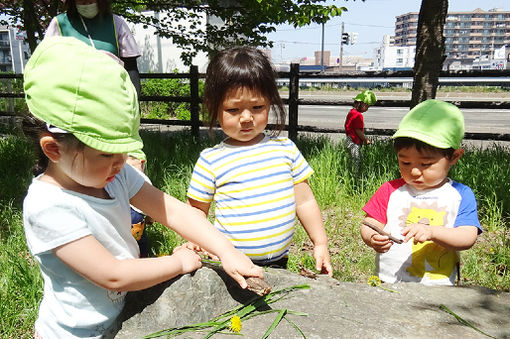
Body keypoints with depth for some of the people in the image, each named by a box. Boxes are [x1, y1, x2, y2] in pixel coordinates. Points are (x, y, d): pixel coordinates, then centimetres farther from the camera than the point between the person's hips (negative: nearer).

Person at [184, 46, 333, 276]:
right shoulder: (211, 160, -7)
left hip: (278, 261, 2)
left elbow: (305, 201, 6)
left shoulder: (284, 148, 0)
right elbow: (196, 210, 3)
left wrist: (320, 244, 8)